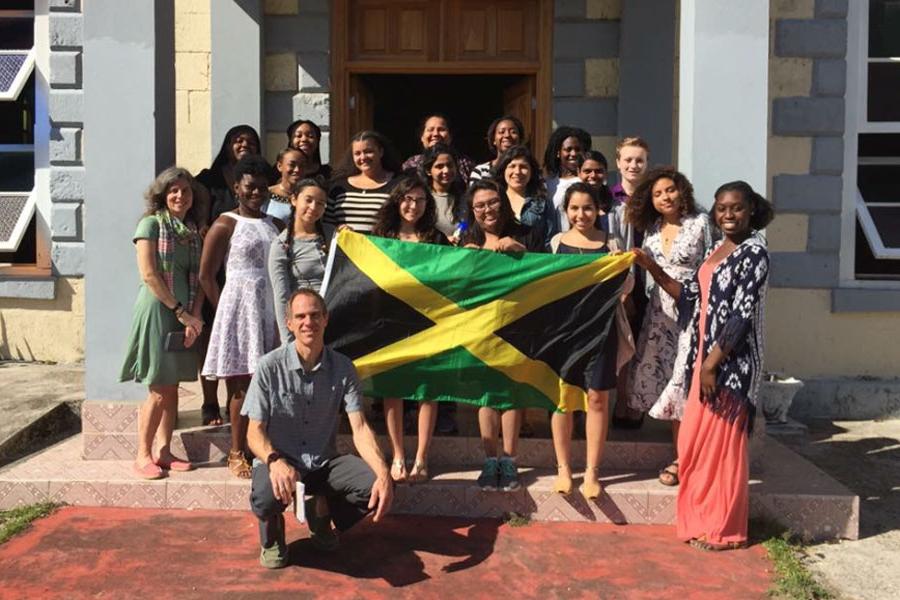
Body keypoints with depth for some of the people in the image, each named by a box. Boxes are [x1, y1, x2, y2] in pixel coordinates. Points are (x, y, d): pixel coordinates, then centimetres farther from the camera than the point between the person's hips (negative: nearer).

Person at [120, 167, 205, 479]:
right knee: (159, 390, -4)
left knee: (172, 387, 9)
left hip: (185, 316, 6)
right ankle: (143, 455, 7)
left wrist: (194, 315, -5)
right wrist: (180, 311, -12)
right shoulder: (151, 223, -4)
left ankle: (164, 451, 17)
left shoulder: (193, 230, 13)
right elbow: (149, 274, -12)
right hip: (157, 311, -6)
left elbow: (198, 278, 9)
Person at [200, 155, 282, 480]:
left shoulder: (274, 224, 14)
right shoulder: (226, 225, -3)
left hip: (271, 308, 5)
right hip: (240, 306, -5)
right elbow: (206, 275, -3)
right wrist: (225, 308, -5)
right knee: (242, 384, -2)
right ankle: (237, 454, 7)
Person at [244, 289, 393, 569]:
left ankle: (322, 514, 10)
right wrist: (275, 461, -35)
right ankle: (272, 527, 4)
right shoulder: (270, 367, -11)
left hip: (324, 462, 3)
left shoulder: (342, 368, -4)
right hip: (279, 462, -3)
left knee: (374, 485, -24)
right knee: (266, 498, -37)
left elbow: (359, 428, -10)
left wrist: (383, 474, -28)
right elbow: (254, 433, -11)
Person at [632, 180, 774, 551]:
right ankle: (702, 519, 28)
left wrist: (713, 362, -20)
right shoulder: (716, 251, 15)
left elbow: (741, 313, -17)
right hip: (705, 356, 8)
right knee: (695, 439, 13)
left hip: (730, 361, -8)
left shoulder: (753, 253, -11)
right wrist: (653, 269, 5)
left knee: (721, 440, 0)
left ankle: (723, 530, 14)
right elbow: (690, 297, 13)